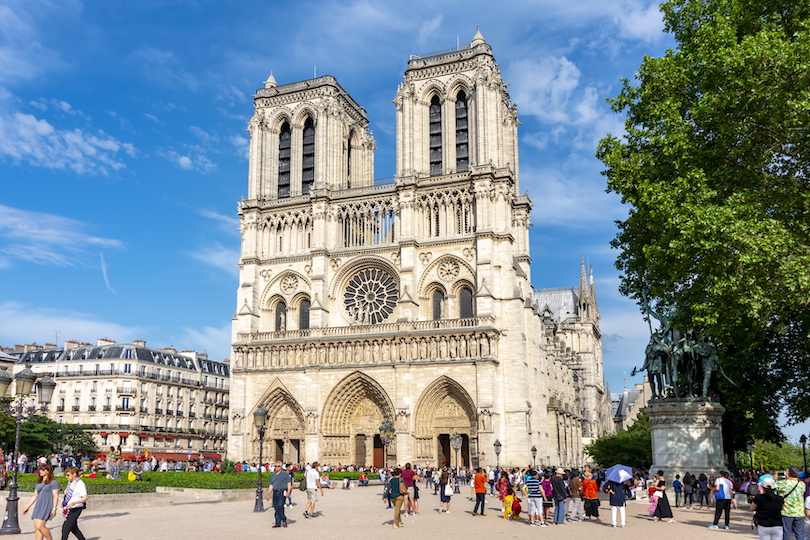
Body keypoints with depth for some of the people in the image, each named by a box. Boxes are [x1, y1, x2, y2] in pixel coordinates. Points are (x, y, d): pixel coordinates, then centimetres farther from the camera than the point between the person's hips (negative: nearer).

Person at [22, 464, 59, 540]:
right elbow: (35, 496, 22)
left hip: (47, 506, -8)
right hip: (38, 506, 8)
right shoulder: (39, 482, 17)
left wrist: (54, 508, -17)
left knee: (40, 526, -16)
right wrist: (27, 507, 20)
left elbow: (55, 496, -10)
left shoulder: (53, 482, -7)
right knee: (36, 527, 1)